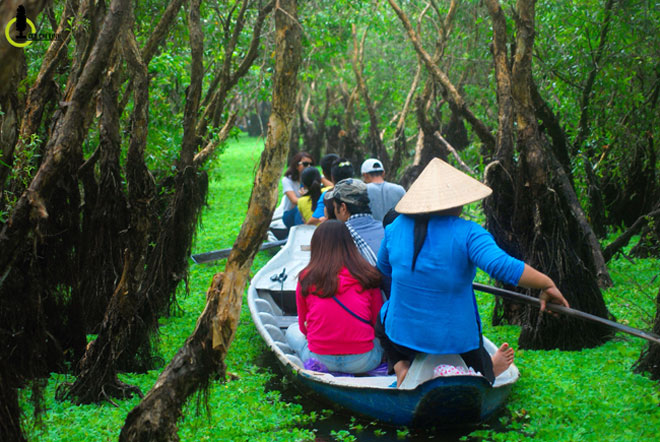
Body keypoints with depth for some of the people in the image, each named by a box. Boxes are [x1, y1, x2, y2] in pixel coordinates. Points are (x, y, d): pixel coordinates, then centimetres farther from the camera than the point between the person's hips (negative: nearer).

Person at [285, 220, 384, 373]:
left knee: (292, 330, 29)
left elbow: (304, 327, 9)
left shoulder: (306, 278, -3)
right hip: (363, 363, 1)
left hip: (319, 360, -1)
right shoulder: (368, 276, -3)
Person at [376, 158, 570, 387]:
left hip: (401, 334, -2)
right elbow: (501, 266, -33)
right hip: (456, 339, 2)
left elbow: (384, 268, 12)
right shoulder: (467, 233, -19)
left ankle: (400, 367, 16)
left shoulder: (397, 226, -5)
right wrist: (547, 284, -22)